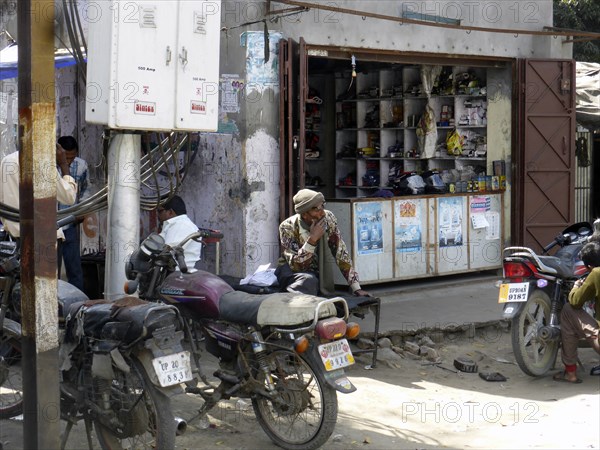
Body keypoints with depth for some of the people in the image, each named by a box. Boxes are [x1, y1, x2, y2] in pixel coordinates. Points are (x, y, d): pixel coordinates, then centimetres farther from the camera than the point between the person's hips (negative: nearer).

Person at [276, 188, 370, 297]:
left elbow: (341, 254, -10)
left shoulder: (328, 218, -12)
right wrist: (312, 238, -35)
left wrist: (357, 289, -16)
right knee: (309, 281, -35)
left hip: (316, 272, 5)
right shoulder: (288, 227, -20)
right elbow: (296, 265, -26)